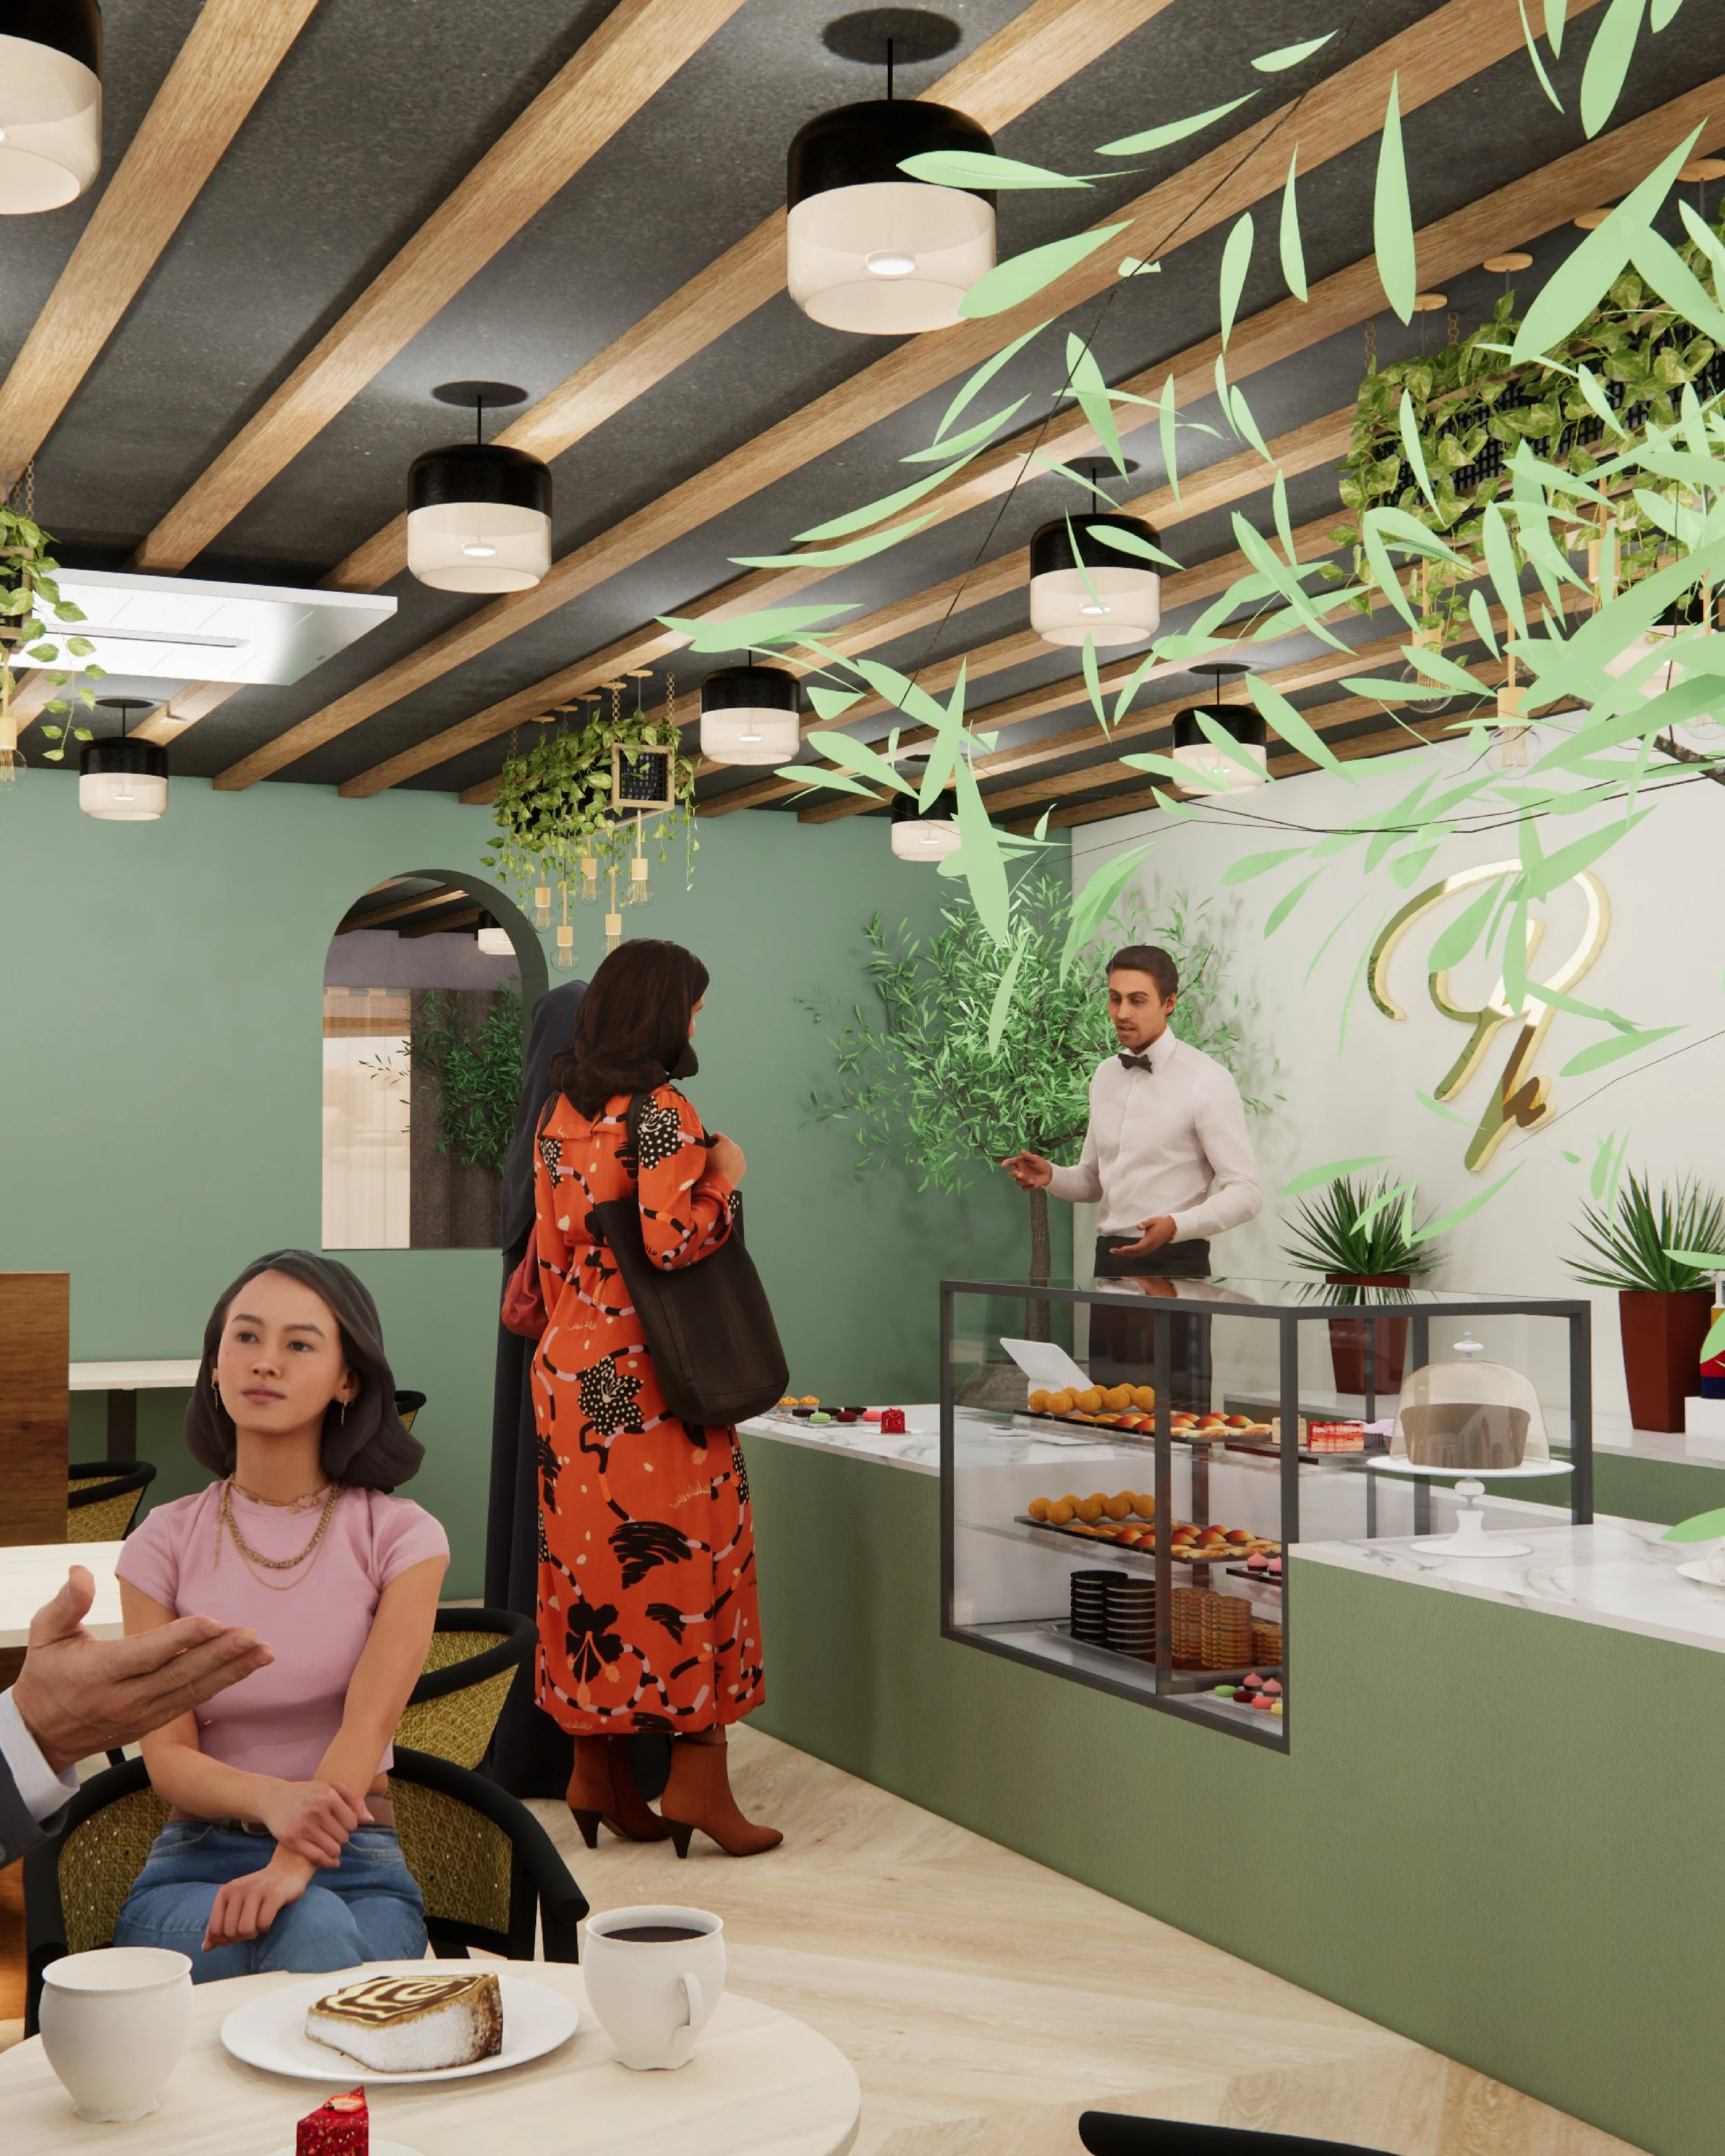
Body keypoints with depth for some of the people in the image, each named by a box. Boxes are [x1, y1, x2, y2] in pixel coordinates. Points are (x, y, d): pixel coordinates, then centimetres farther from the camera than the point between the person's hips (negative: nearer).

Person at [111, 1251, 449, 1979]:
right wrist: (272, 1799, -29)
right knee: (309, 1927, -34)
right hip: (197, 1860, 0)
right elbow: (168, 1755, -4)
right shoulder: (166, 1544, 5)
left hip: (355, 1865, 0)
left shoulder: (400, 1536, 1)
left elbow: (367, 1726, -13)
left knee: (316, 1930, -35)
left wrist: (294, 1865, -33)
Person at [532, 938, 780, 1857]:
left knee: (590, 1553, 11)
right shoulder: (659, 1112, -14)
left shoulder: (560, 1114, 10)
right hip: (652, 1377, -8)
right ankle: (697, 1779, 3)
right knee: (688, 1551, 0)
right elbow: (671, 1240, -22)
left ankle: (597, 1774, 18)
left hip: (569, 1367, 8)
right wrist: (726, 1179, -8)